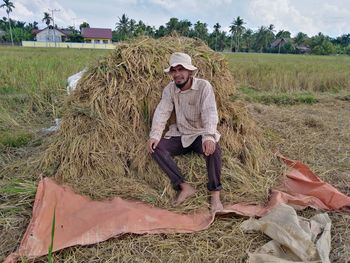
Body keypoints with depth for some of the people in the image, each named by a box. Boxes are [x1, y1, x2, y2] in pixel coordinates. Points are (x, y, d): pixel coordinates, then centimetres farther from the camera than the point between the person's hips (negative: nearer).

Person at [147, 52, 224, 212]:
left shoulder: (204, 86, -13)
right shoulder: (170, 89, -1)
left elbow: (210, 113, -25)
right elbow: (161, 112, -8)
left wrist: (209, 137, -42)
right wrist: (154, 135, -24)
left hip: (201, 134, -4)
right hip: (180, 135, 4)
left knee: (213, 149, -35)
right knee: (156, 147, -21)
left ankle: (215, 194, -18)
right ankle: (185, 187, -19)